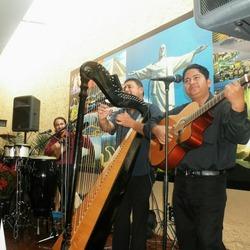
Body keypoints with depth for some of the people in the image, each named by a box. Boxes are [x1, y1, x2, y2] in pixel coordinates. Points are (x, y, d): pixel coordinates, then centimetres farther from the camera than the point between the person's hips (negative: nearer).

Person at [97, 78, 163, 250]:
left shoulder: (151, 109, 2)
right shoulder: (119, 113, 16)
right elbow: (108, 128, -3)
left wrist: (133, 123, -23)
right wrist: (103, 119, -25)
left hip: (142, 172, -4)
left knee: (139, 218, 2)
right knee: (120, 217, 11)